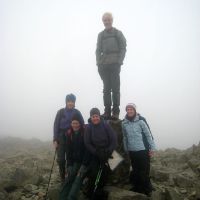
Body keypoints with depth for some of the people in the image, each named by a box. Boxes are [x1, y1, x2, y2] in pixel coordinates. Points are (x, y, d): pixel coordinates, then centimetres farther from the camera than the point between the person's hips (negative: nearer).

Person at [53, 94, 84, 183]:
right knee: (61, 159, 0)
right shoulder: (61, 112, -4)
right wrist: (55, 139, -10)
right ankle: (62, 178, 15)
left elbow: (82, 125, 1)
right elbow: (56, 125, -4)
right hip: (61, 138, -1)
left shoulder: (77, 112, 0)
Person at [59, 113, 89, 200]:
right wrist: (69, 165, -6)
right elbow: (68, 150, 2)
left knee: (78, 180, -21)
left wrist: (84, 165, -18)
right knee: (68, 179, -11)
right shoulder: (69, 133, 2)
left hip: (84, 161, -4)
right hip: (74, 161, 4)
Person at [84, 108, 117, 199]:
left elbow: (114, 140, -9)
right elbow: (87, 143, -8)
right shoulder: (88, 127, -7)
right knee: (93, 174, -12)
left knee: (104, 175, 1)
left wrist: (108, 152, -17)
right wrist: (96, 152, -17)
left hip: (106, 153, 1)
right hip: (94, 154, 0)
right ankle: (91, 195, 6)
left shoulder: (106, 125, -9)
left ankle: (98, 194, 21)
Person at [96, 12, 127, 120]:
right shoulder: (101, 35, 18)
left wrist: (119, 61, -10)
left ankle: (116, 112, -3)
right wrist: (99, 62, 1)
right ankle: (107, 111, 5)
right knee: (106, 89, 2)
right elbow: (98, 50, 14)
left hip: (115, 64, -3)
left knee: (115, 88, -5)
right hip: (104, 65, 3)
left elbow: (123, 48, 1)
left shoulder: (118, 33, 8)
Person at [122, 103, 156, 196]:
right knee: (135, 171, 16)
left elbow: (148, 135, -7)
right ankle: (137, 189, 32)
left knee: (144, 172, 5)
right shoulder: (124, 123, 1)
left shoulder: (140, 121, -10)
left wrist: (152, 148, -7)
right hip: (132, 151, 4)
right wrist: (126, 150, 13)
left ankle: (147, 190, 22)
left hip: (143, 150, -4)